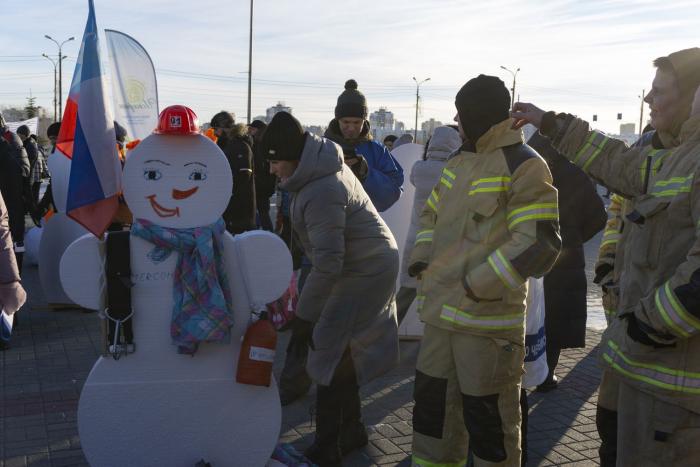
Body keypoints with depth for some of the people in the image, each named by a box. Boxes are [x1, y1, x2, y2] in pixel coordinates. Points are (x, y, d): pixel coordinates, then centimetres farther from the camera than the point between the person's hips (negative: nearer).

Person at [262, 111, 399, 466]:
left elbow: (328, 264, -30)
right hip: (369, 264, 10)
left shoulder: (322, 192, -30)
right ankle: (351, 430, 30)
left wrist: (305, 316, -24)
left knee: (332, 355, -7)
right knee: (344, 352, 16)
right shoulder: (320, 163, 2)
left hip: (365, 273, -10)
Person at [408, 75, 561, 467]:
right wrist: (422, 258, 8)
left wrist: (478, 284, -20)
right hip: (442, 310, 8)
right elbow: (433, 215, 26)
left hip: (488, 317, -8)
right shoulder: (460, 161, 15)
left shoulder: (524, 166, -12)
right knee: (433, 402, 18)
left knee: (488, 417, 4)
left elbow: (539, 244, -19)